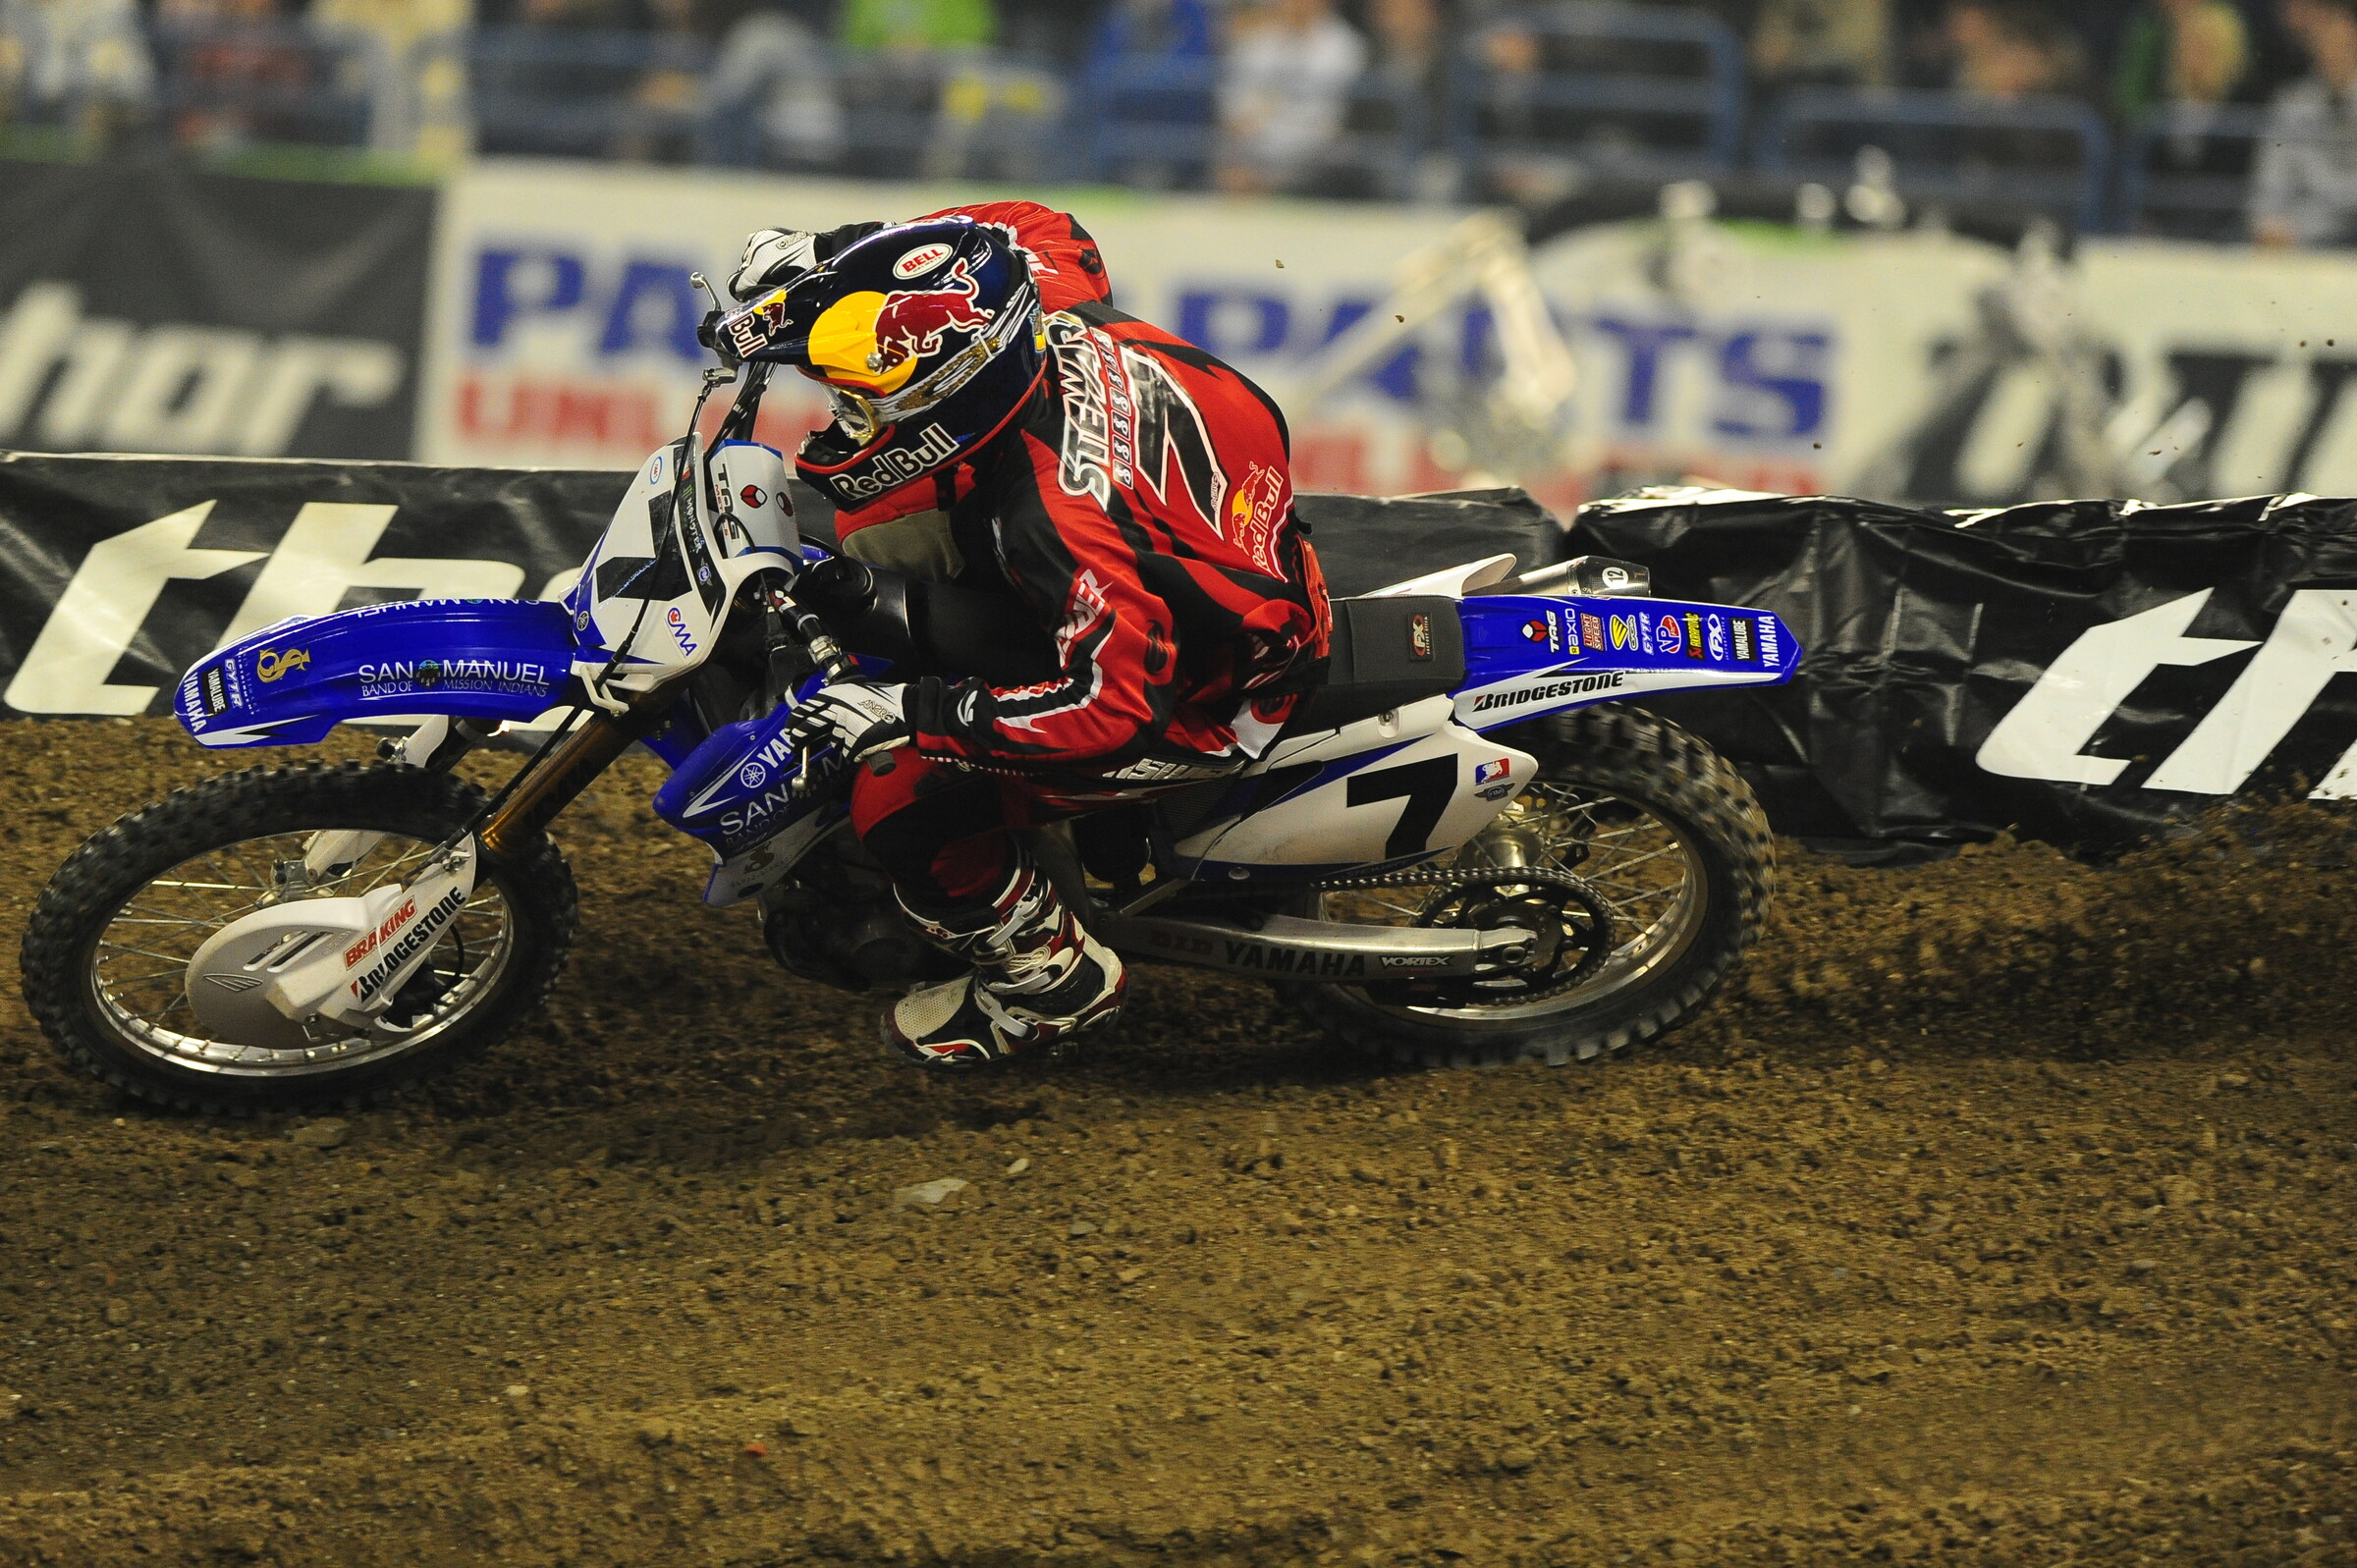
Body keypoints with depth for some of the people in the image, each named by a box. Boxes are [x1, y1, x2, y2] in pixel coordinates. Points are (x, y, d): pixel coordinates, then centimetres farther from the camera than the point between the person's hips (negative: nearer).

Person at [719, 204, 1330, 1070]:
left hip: (1210, 698, -9)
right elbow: (1030, 226, 4)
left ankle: (1054, 982, 7)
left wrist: (910, 715, -35)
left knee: (901, 797, -16)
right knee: (870, 514, 8)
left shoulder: (1059, 520, -41)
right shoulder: (1050, 317, -19)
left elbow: (1117, 710, -42)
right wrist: (832, 259, -1)